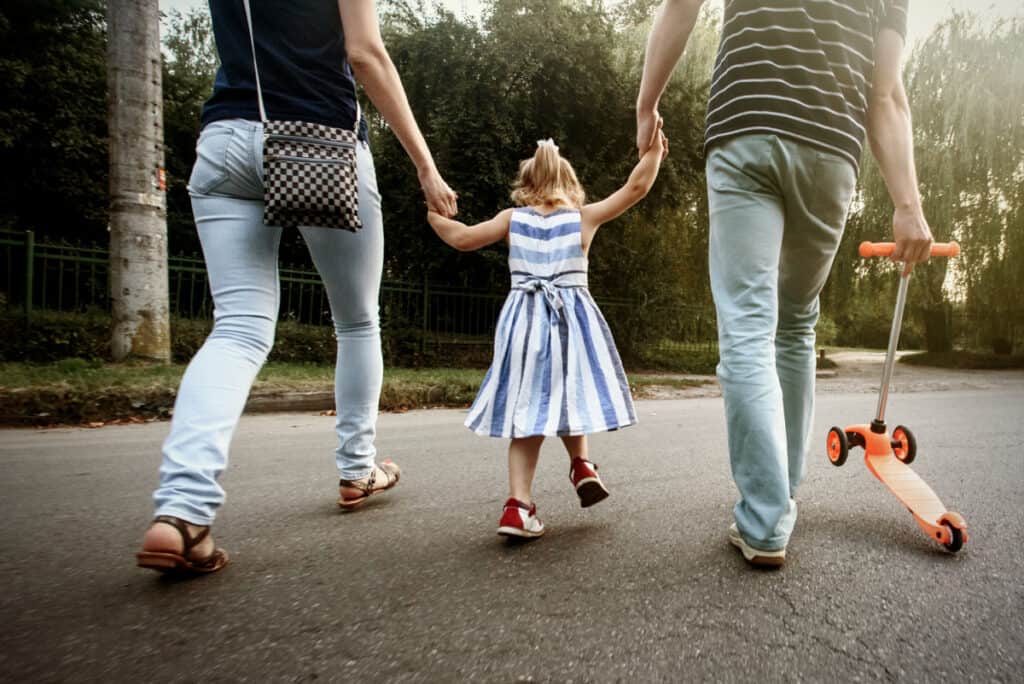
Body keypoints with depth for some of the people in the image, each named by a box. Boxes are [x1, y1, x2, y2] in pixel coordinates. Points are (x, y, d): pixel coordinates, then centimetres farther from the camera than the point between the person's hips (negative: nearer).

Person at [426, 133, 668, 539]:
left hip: (523, 320, 1)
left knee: (528, 410, 2)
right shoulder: (585, 217, 6)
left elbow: (462, 239, 7)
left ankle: (519, 503, -5)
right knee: (565, 398, 21)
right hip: (572, 319, 0)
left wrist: (433, 213, 22)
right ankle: (581, 463, 3)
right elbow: (636, 188, 6)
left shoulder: (512, 219, 8)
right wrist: (654, 151, 19)